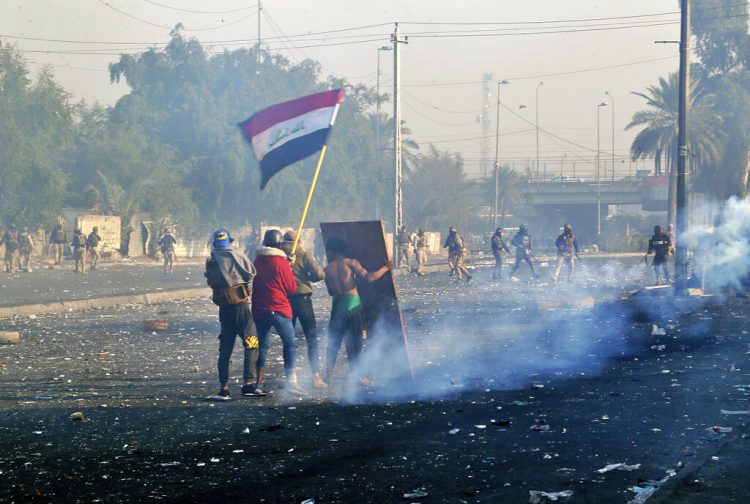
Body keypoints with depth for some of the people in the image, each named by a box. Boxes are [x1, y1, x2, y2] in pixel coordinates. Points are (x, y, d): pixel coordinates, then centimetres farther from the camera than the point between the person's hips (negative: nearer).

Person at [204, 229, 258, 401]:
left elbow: (211, 282, 9)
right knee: (252, 343, -1)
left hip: (223, 308, 6)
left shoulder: (211, 262, 9)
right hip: (241, 304, -5)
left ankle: (223, 388, 8)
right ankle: (248, 383, -10)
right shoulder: (235, 255, -6)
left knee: (225, 348, 10)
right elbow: (251, 272, -5)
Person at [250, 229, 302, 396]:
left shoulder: (257, 262, 5)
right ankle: (291, 381, -10)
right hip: (279, 310, -5)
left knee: (262, 346, 11)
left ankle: (259, 383, 7)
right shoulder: (281, 262, -9)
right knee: (290, 344, 2)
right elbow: (292, 288, -2)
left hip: (259, 310, 5)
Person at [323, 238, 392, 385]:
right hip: (353, 304, -2)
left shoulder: (327, 269, 6)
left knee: (333, 343, 12)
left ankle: (328, 375, 11)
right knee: (354, 342, 7)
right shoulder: (351, 263, -3)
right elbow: (368, 277, -13)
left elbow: (331, 292, 10)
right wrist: (386, 268, -2)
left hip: (338, 305, 2)